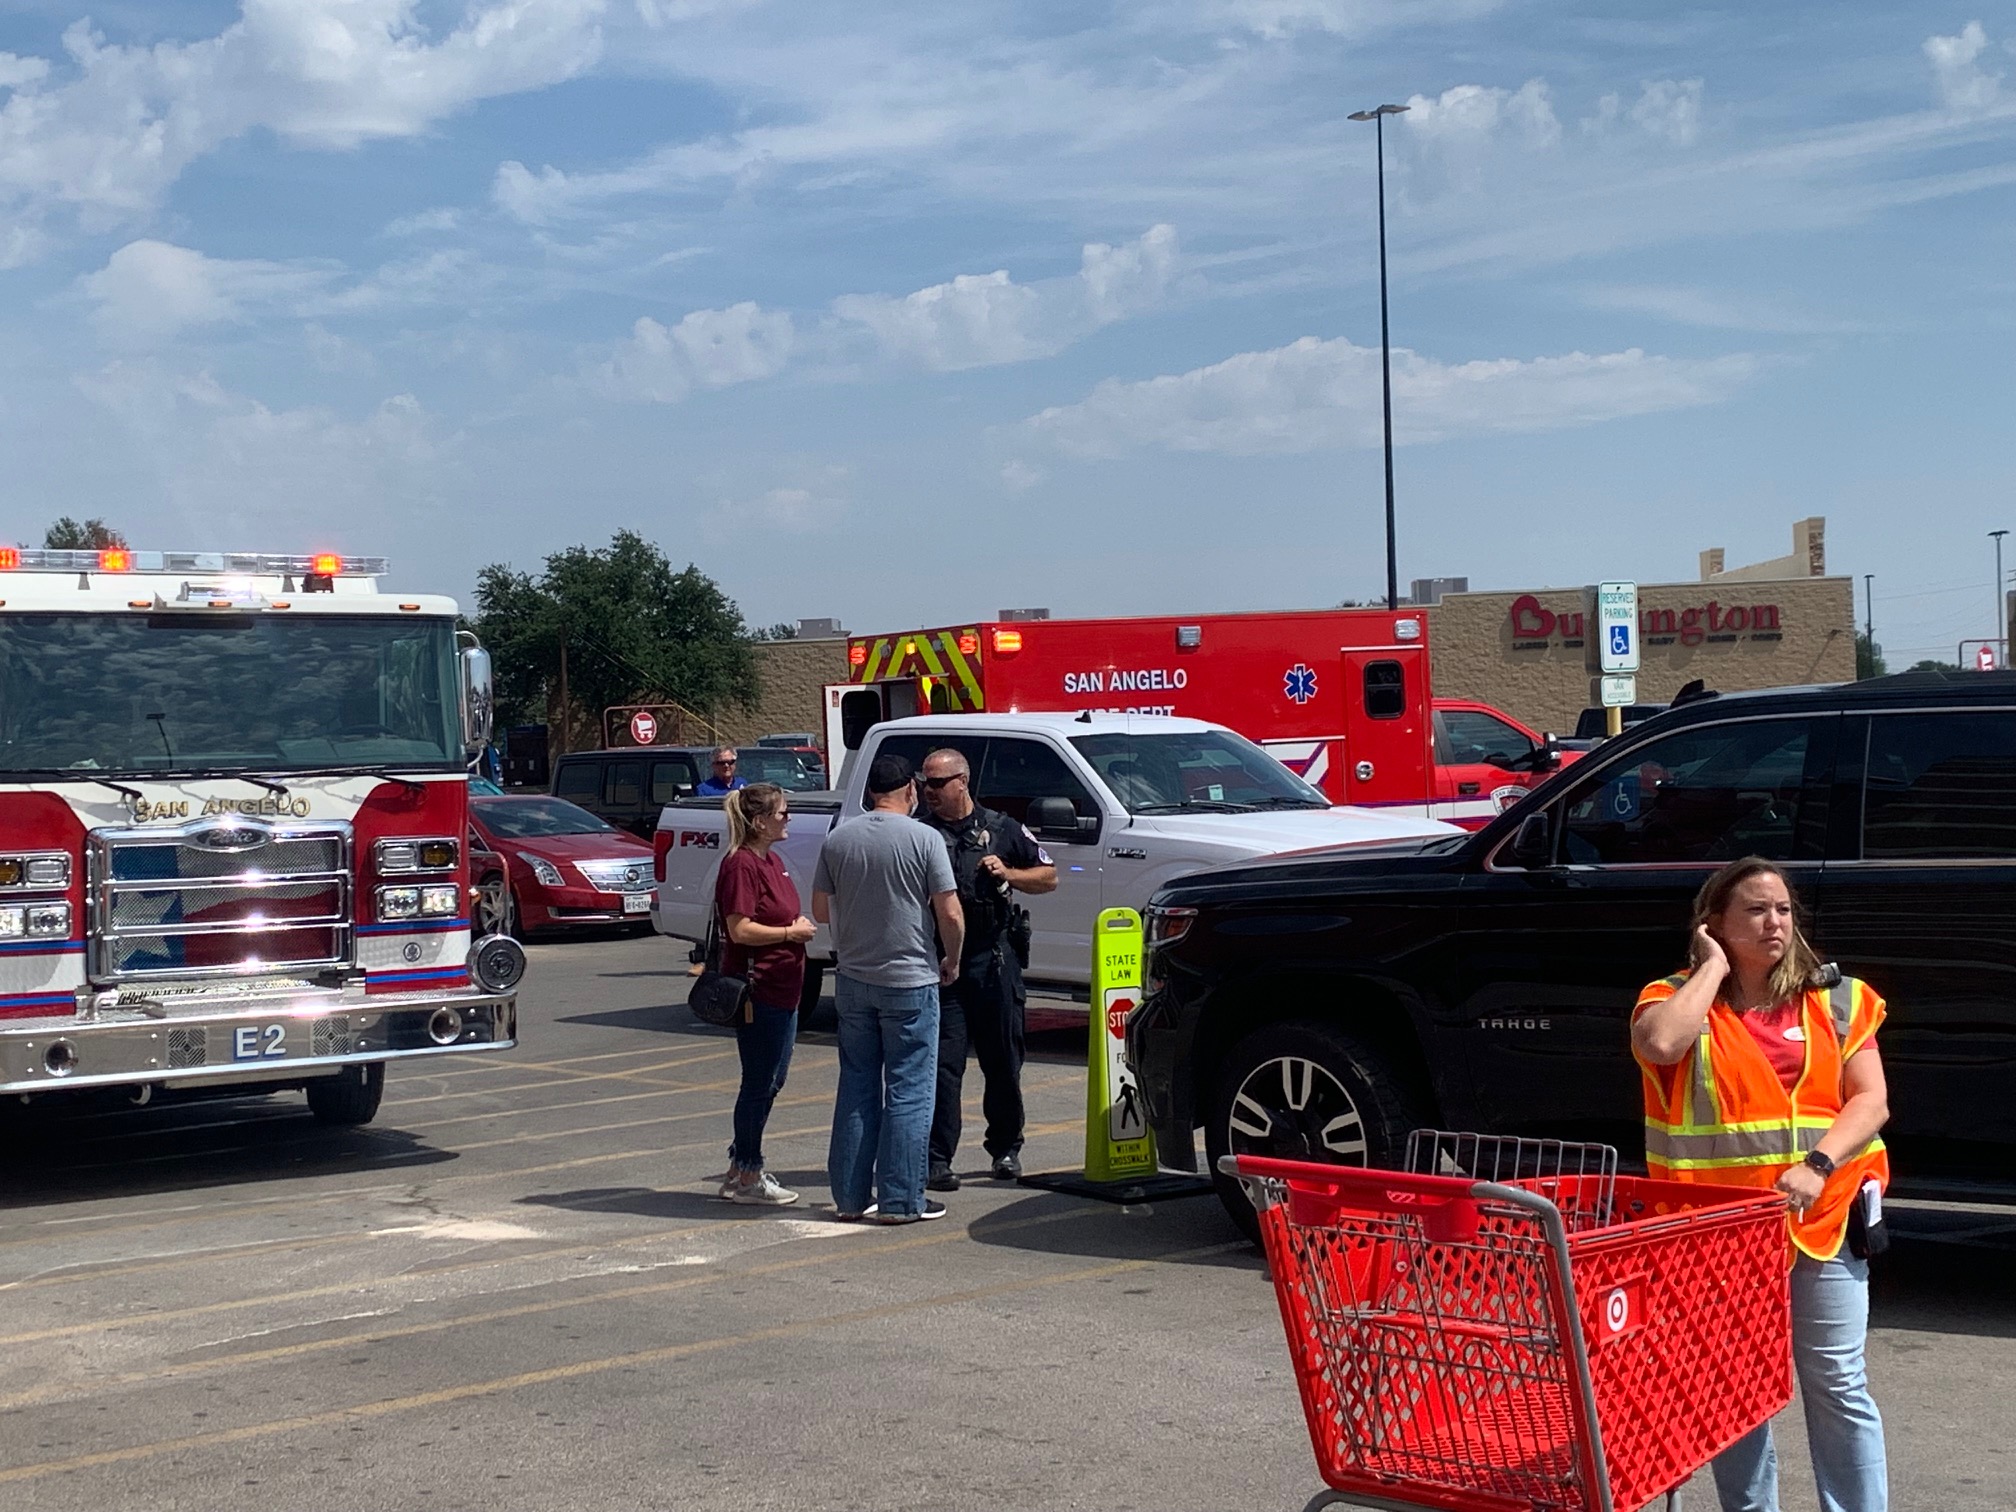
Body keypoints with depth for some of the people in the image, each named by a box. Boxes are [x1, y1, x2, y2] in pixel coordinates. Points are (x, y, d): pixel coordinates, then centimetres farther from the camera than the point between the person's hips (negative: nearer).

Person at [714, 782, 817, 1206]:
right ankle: (747, 1176, 9)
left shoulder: (772, 860, 15)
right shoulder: (740, 864, -15)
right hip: (757, 989, -10)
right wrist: (791, 932, -14)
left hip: (782, 988, 10)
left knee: (772, 1080, 15)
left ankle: (740, 1168, 25)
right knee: (759, 1083, -2)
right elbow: (740, 929, -22)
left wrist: (798, 926, 9)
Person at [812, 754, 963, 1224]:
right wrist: (951, 960, 5)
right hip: (910, 979, -4)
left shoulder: (837, 839, 2)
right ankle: (900, 1199, 3)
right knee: (908, 1091, 2)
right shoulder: (924, 839, -10)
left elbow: (820, 911, 8)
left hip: (853, 979, 4)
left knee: (856, 1086, 12)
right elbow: (950, 914, -11)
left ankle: (849, 1196, 15)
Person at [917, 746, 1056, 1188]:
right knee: (943, 1062, -6)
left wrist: (1007, 874, -5)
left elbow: (1049, 878, 13)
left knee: (1003, 1061, 9)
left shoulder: (1001, 829, 9)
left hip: (993, 960, 1)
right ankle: (938, 1158, -4)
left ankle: (1006, 1148, 24)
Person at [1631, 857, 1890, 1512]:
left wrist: (1815, 1167, -17)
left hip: (1823, 1218, 0)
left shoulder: (1836, 1000, 6)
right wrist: (1713, 967, -13)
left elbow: (1871, 1101, -1)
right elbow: (1657, 1046, -24)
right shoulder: (1678, 999, 0)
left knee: (1837, 1385, 2)